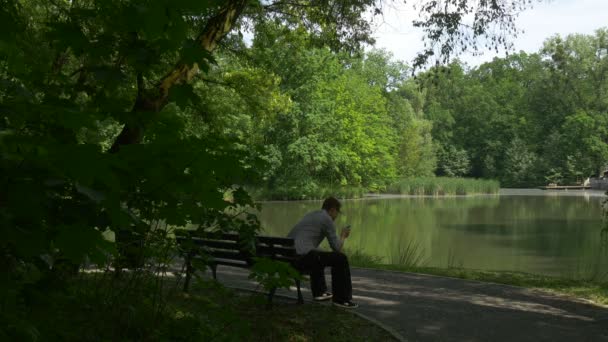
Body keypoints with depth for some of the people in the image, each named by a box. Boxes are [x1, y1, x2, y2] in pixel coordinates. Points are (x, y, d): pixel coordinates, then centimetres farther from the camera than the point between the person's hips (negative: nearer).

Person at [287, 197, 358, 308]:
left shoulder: (310, 215, 25)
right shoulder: (327, 219, -1)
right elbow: (336, 248, -2)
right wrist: (343, 236, 19)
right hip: (303, 256, -9)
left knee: (318, 257, 37)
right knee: (340, 259, -1)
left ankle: (319, 292, 38)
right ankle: (341, 298, 5)